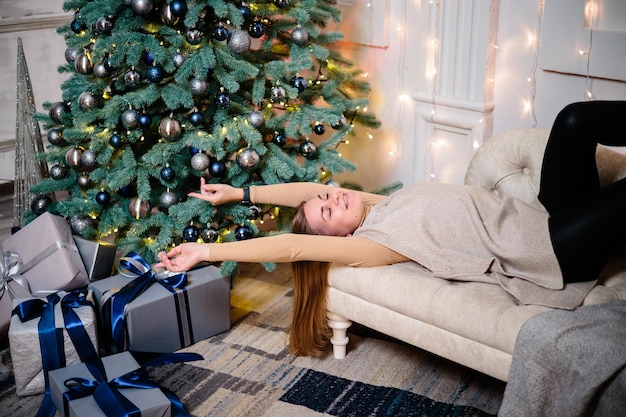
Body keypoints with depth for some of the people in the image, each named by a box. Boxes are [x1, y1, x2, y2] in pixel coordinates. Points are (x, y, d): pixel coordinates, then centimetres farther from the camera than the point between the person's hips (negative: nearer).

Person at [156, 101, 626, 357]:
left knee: (575, 119, -5)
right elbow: (294, 249, -23)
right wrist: (206, 252, -22)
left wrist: (239, 192, 11)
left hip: (541, 219, 7)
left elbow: (310, 187, 6)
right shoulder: (374, 243, -16)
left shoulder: (382, 205, 6)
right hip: (555, 253, -7)